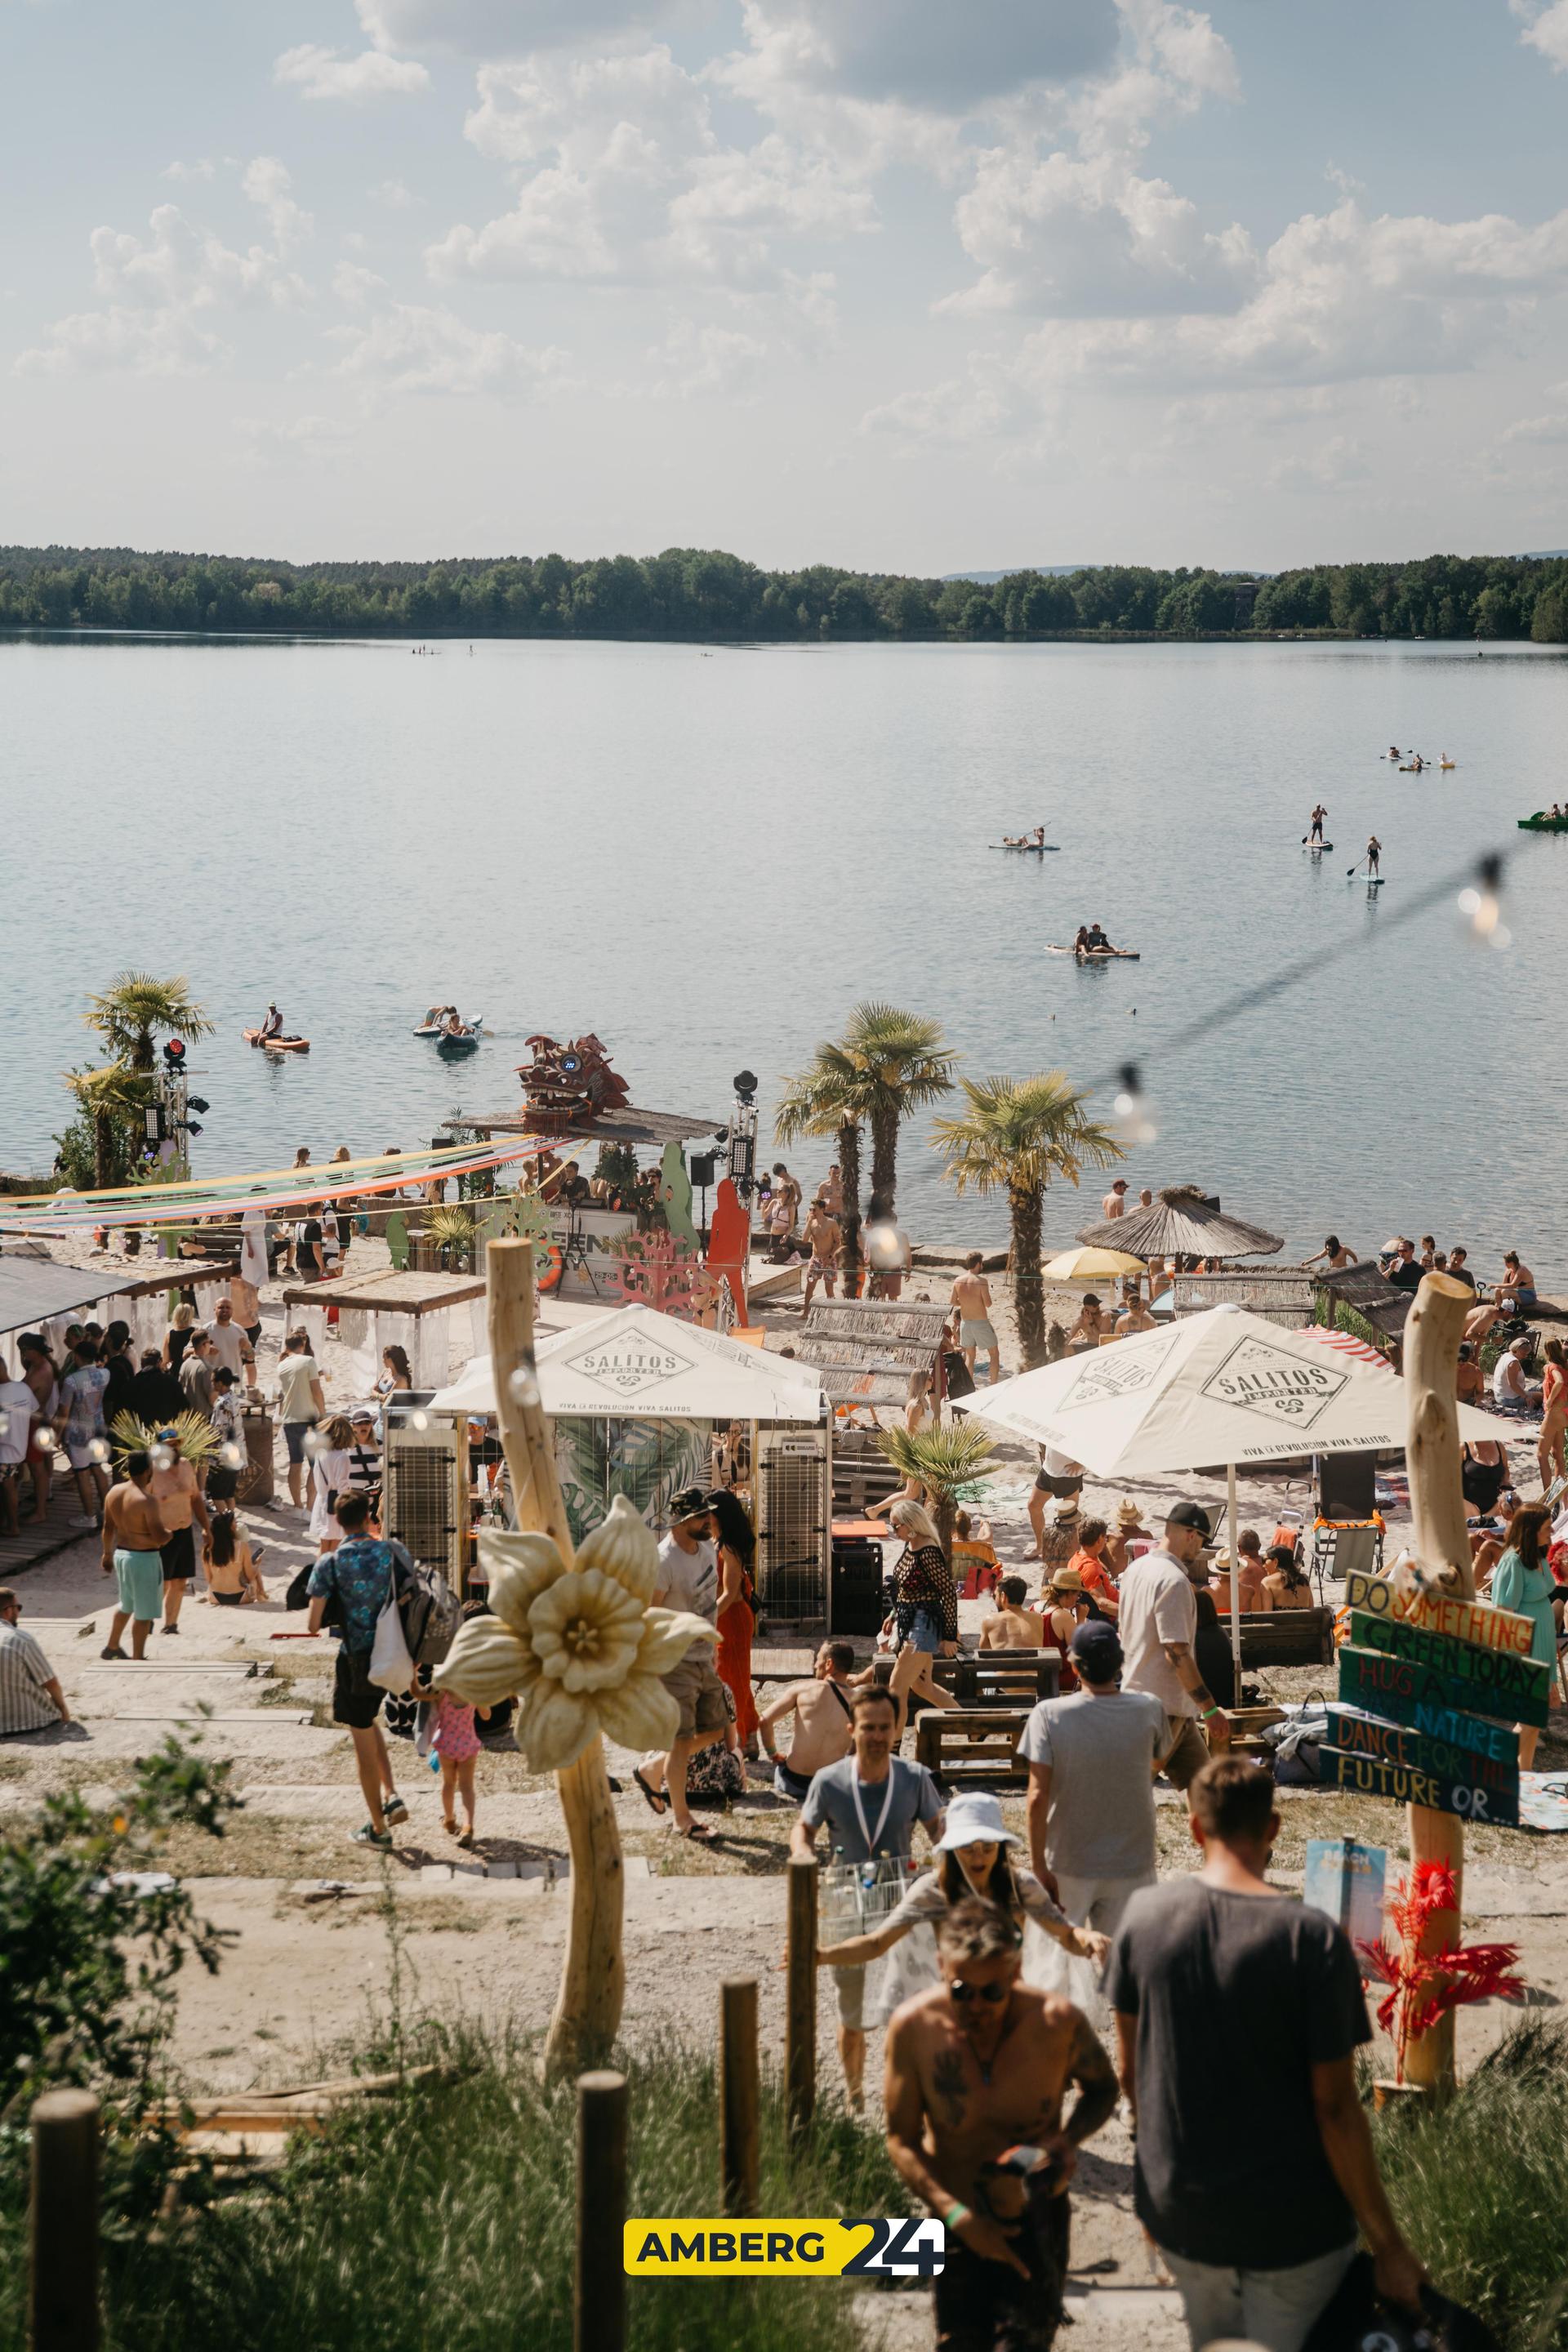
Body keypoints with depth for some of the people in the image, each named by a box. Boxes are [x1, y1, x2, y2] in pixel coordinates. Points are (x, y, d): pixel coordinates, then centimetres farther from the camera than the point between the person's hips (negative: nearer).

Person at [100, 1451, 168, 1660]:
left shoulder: (114, 1492, -1)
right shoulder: (147, 1500, -23)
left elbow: (108, 1528, 9)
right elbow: (159, 1537, -22)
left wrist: (107, 1553, 21)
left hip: (121, 1554, 8)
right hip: (144, 1558, -8)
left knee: (127, 1605, 27)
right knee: (143, 1613, 5)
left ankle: (111, 1646, 39)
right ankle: (137, 1658, 11)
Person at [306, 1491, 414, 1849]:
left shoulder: (330, 1562, -12)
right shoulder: (392, 1550, -3)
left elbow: (314, 1624, -12)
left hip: (357, 1659, -4)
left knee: (364, 1742, 8)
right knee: (369, 1721, 29)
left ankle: (379, 1829, 16)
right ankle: (392, 1796, 17)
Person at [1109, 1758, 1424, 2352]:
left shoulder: (1145, 1915, -7)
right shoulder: (1313, 1939, -18)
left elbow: (1130, 2068, 4)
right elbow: (1334, 2107, -16)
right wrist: (1387, 2245, -8)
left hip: (1179, 2213, 4)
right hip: (1292, 2224, -4)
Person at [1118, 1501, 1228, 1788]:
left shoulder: (1136, 1569, 12)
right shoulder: (1174, 1580, -18)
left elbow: (1123, 1635, 21)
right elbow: (1177, 1652, -22)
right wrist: (1210, 1709, -18)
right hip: (1162, 1707, -10)